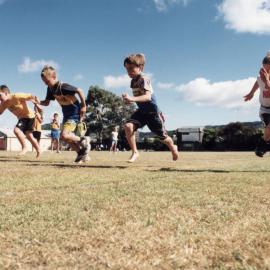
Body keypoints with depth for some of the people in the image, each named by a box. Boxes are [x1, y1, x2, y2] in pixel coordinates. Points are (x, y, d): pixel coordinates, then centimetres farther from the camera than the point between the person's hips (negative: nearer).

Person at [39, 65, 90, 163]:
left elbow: (79, 91, -23)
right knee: (67, 137, 10)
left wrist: (83, 106, -20)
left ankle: (83, 141, 0)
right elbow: (46, 102, 7)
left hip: (75, 112, -9)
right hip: (66, 113, 9)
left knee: (64, 135, -21)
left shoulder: (63, 86, -25)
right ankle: (81, 153, 23)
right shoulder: (50, 89, 1)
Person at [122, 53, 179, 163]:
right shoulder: (133, 81, 2)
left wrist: (133, 99, -51)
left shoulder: (144, 79, -23)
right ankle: (134, 152, -9)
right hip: (141, 111, 7)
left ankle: (173, 148, 43)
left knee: (162, 136, 10)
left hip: (152, 111, -6)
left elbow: (148, 96, -40)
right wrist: (129, 99, 2)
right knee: (128, 126, -20)